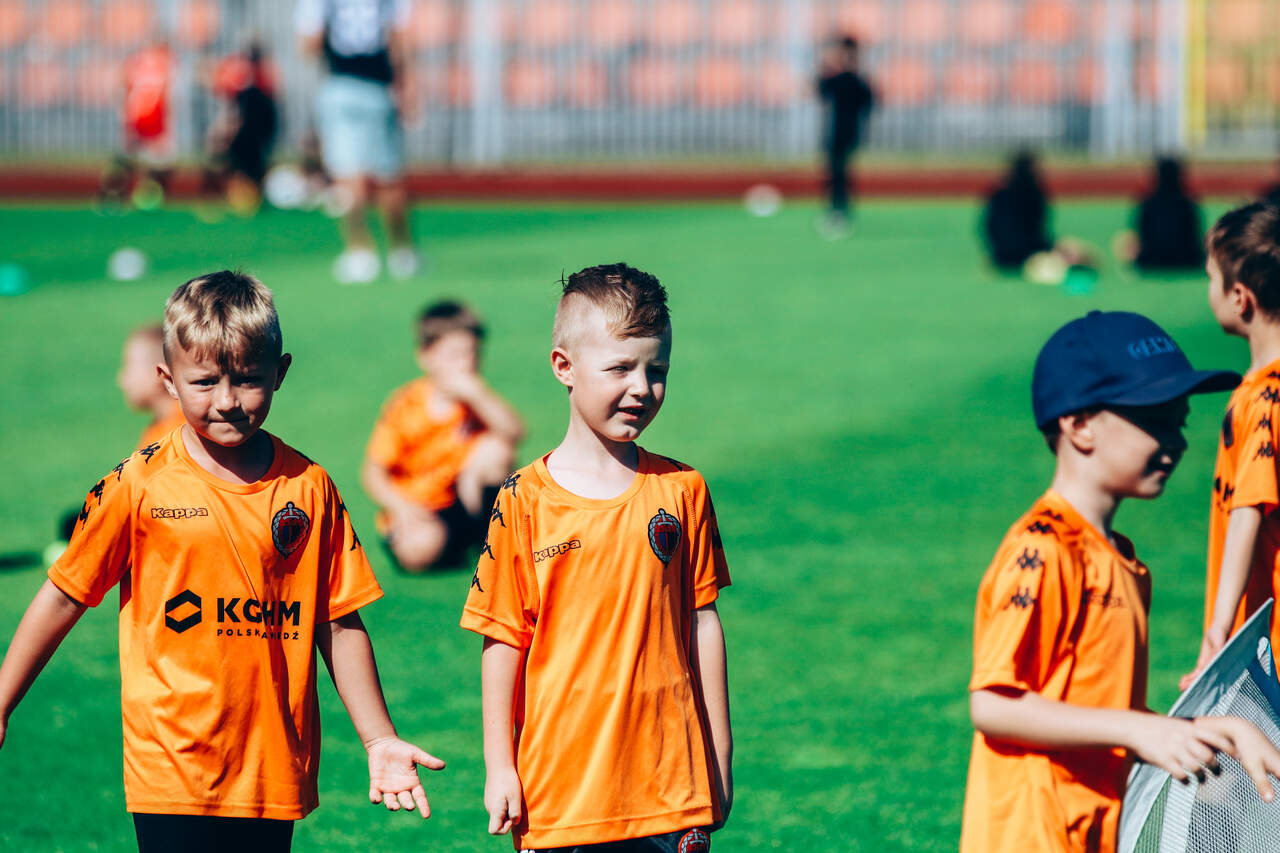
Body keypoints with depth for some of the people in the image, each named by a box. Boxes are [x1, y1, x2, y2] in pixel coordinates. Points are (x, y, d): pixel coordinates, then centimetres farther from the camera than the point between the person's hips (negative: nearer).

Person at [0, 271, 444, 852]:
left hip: (276, 773, 3)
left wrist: (379, 740, 8)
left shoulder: (308, 488, 4)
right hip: (172, 773, -3)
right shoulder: (142, 484, -3)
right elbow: (65, 597, 4)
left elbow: (340, 626, 9)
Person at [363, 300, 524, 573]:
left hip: (465, 503, 3)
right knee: (418, 549, -37)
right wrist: (401, 507, -24)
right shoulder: (405, 406, -9)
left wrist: (477, 395, -31)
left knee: (496, 450, -22)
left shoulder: (477, 398, -1)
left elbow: (514, 433, -21)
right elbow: (373, 473, -7)